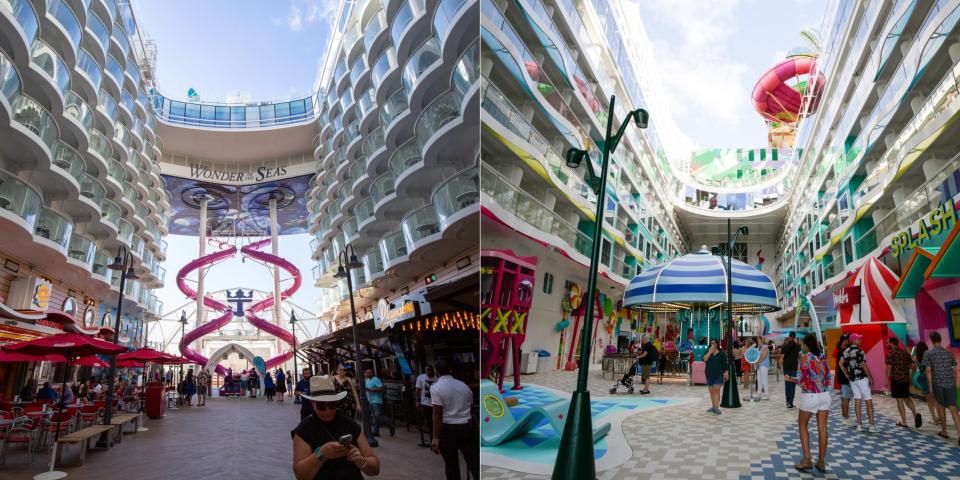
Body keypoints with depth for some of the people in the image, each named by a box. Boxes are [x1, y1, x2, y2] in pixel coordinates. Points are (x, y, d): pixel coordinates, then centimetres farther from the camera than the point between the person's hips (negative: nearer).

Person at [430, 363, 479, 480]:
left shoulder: (436, 387, -7)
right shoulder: (464, 385, 10)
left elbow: (437, 413, -14)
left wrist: (436, 438, -13)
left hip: (447, 429, -3)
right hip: (466, 427, 4)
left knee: (451, 464, 10)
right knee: (474, 462, 4)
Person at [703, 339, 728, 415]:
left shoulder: (721, 353, 2)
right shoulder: (707, 351, 6)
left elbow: (725, 364, 3)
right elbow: (704, 359, -10)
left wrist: (726, 373, -6)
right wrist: (710, 351, -13)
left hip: (718, 375, -3)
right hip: (709, 375, 3)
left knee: (716, 390, -11)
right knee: (711, 391, 9)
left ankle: (716, 408, -14)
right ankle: (713, 406, 20)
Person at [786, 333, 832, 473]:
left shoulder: (805, 358, -12)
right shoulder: (823, 357, 5)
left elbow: (801, 380, -13)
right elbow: (828, 377, 11)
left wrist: (791, 379, 4)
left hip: (810, 396, -5)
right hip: (825, 395, 5)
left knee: (802, 425, 10)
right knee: (822, 428, 8)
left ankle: (806, 459, 5)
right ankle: (821, 461, 13)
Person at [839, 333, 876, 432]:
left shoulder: (846, 351, 7)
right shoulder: (859, 351, -14)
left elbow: (841, 364, 9)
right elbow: (863, 365, -17)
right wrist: (870, 377, -10)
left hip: (852, 379, 6)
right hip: (862, 378, -6)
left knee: (857, 400, 9)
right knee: (869, 401, -1)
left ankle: (859, 424, 10)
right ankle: (872, 425, -1)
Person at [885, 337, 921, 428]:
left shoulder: (891, 353, -9)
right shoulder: (905, 352, 10)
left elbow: (889, 367, -15)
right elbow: (913, 366, 10)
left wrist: (887, 380, -9)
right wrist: (911, 377, 19)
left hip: (896, 379, -6)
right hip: (906, 379, 6)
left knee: (899, 400, 0)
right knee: (906, 398, 20)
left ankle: (904, 422, 4)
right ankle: (915, 413, -3)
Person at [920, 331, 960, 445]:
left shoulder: (928, 353, -2)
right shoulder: (949, 353, 9)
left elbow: (929, 371, -6)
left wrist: (930, 386, -1)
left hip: (937, 383, -2)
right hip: (950, 383, 2)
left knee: (941, 406, 15)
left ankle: (944, 432, 23)